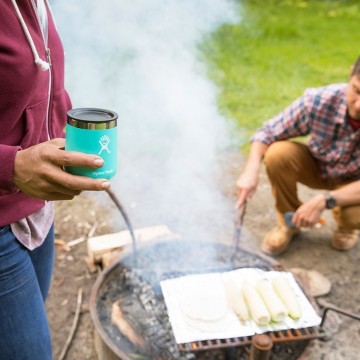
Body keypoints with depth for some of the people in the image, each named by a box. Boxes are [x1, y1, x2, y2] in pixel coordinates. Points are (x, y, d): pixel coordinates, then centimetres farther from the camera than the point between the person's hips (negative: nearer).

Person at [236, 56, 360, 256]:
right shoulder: (318, 100, -31)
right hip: (316, 166, 1)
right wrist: (252, 170, -37)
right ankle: (289, 222, -2)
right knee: (278, 153, -29)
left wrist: (325, 200, -41)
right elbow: (266, 133, -20)